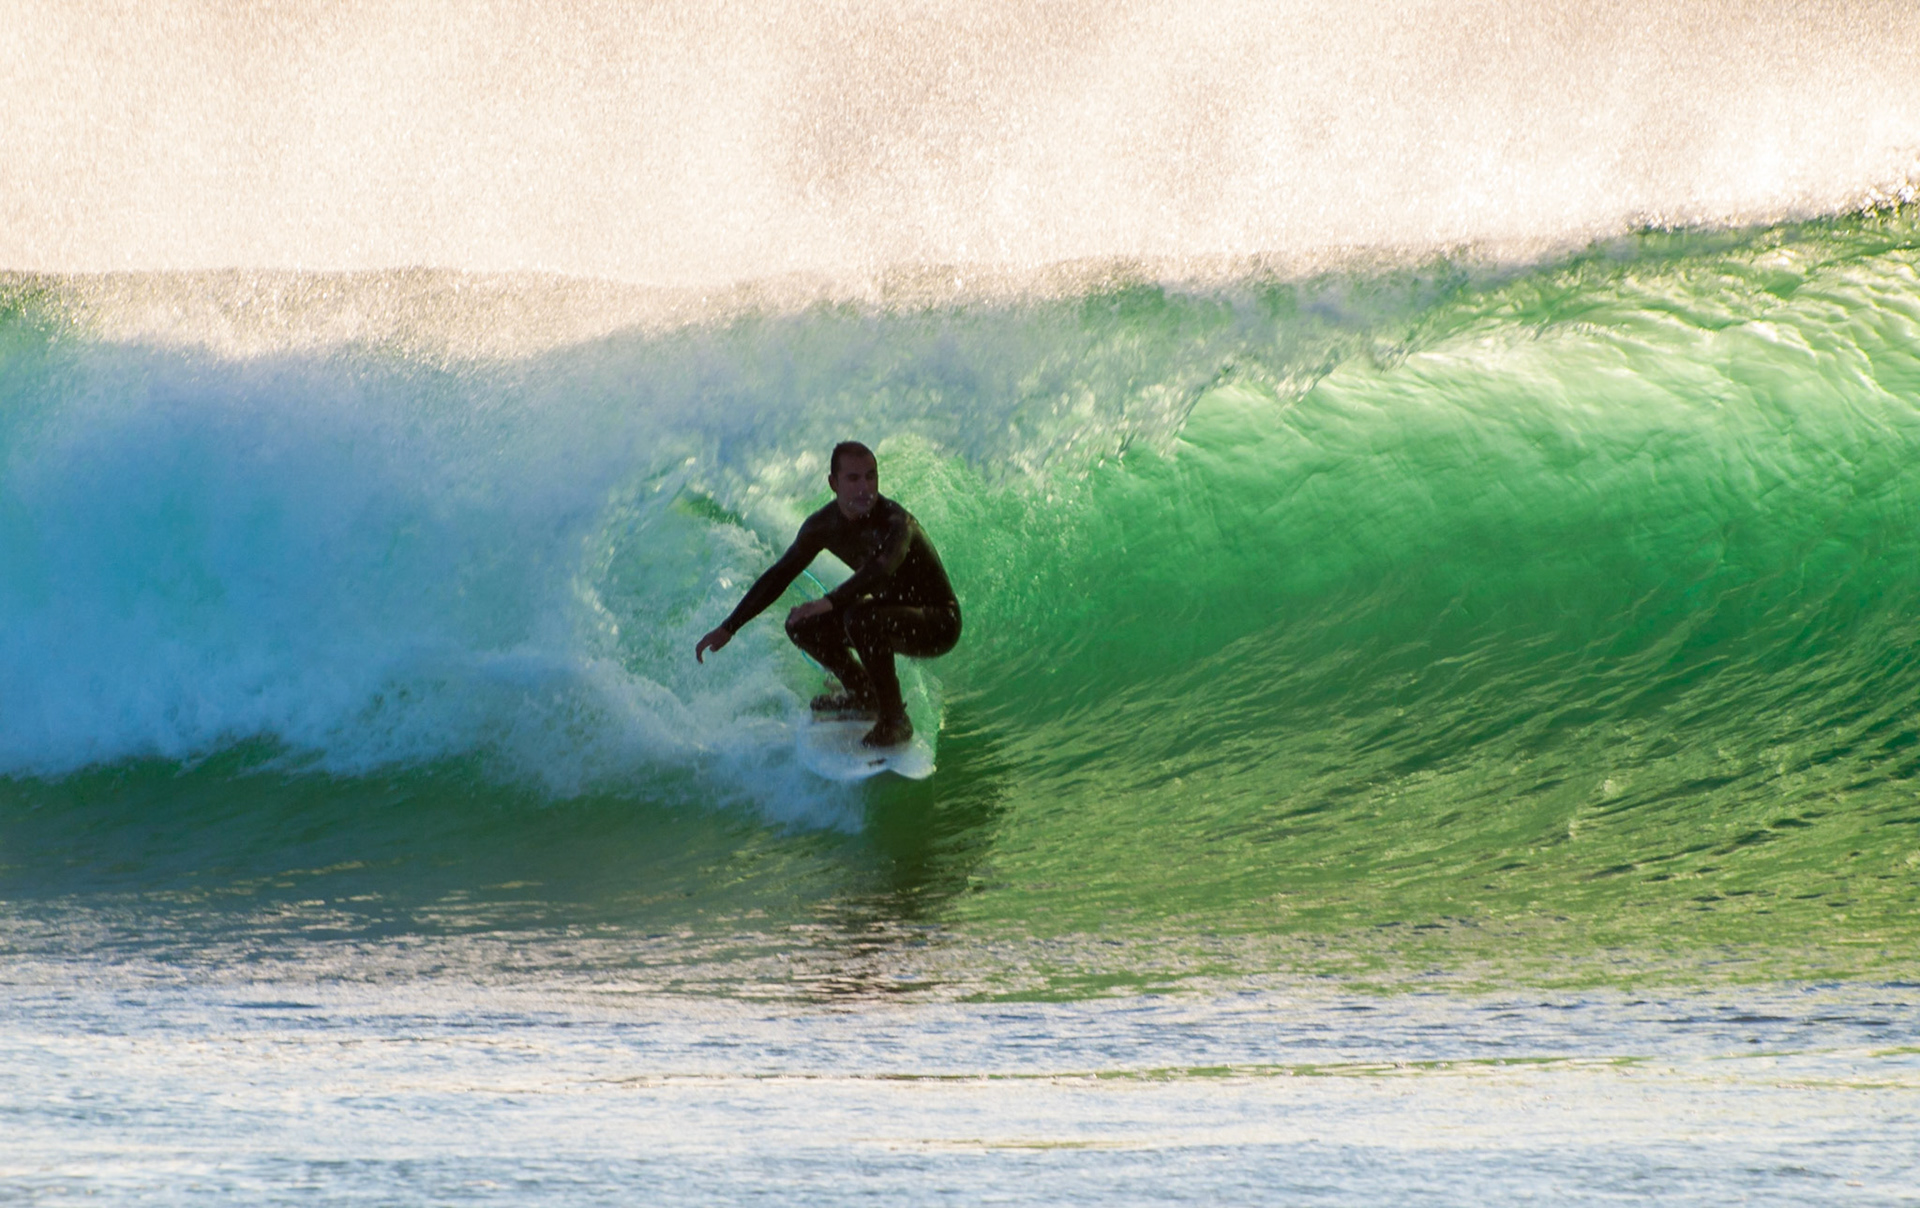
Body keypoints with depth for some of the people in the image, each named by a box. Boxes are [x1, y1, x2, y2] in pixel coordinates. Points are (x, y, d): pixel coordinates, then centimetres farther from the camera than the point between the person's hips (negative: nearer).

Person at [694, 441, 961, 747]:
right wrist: (728, 628, 2)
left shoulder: (894, 521, -28)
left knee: (859, 616, -34)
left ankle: (893, 719, -20)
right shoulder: (823, 525, -6)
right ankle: (864, 695, 15)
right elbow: (780, 575, 4)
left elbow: (883, 567, -49)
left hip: (938, 622, -7)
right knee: (802, 624, -4)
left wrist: (831, 602, -61)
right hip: (893, 611, 7)